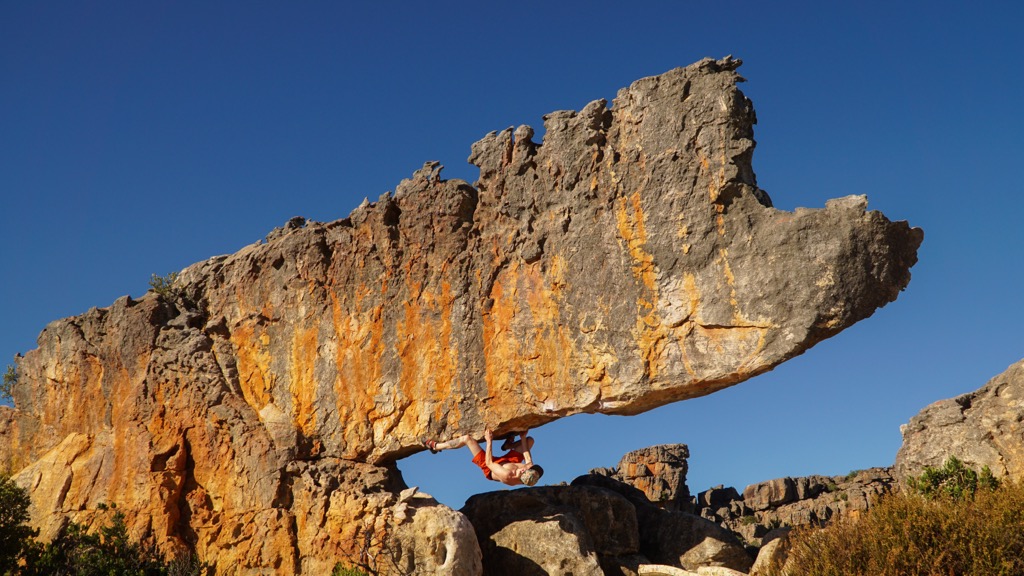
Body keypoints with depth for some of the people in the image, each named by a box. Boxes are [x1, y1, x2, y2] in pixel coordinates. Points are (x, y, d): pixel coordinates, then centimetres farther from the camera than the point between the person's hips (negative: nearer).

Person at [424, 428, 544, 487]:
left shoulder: (506, 476, -46)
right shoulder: (529, 478, -31)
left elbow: (489, 463, -30)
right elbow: (528, 460, -8)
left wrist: (489, 441, -27)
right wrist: (523, 438, -1)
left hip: (488, 468, -6)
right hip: (508, 462, 6)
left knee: (467, 438, -17)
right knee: (530, 440, 4)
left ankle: (436, 446, 7)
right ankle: (508, 445, 32)